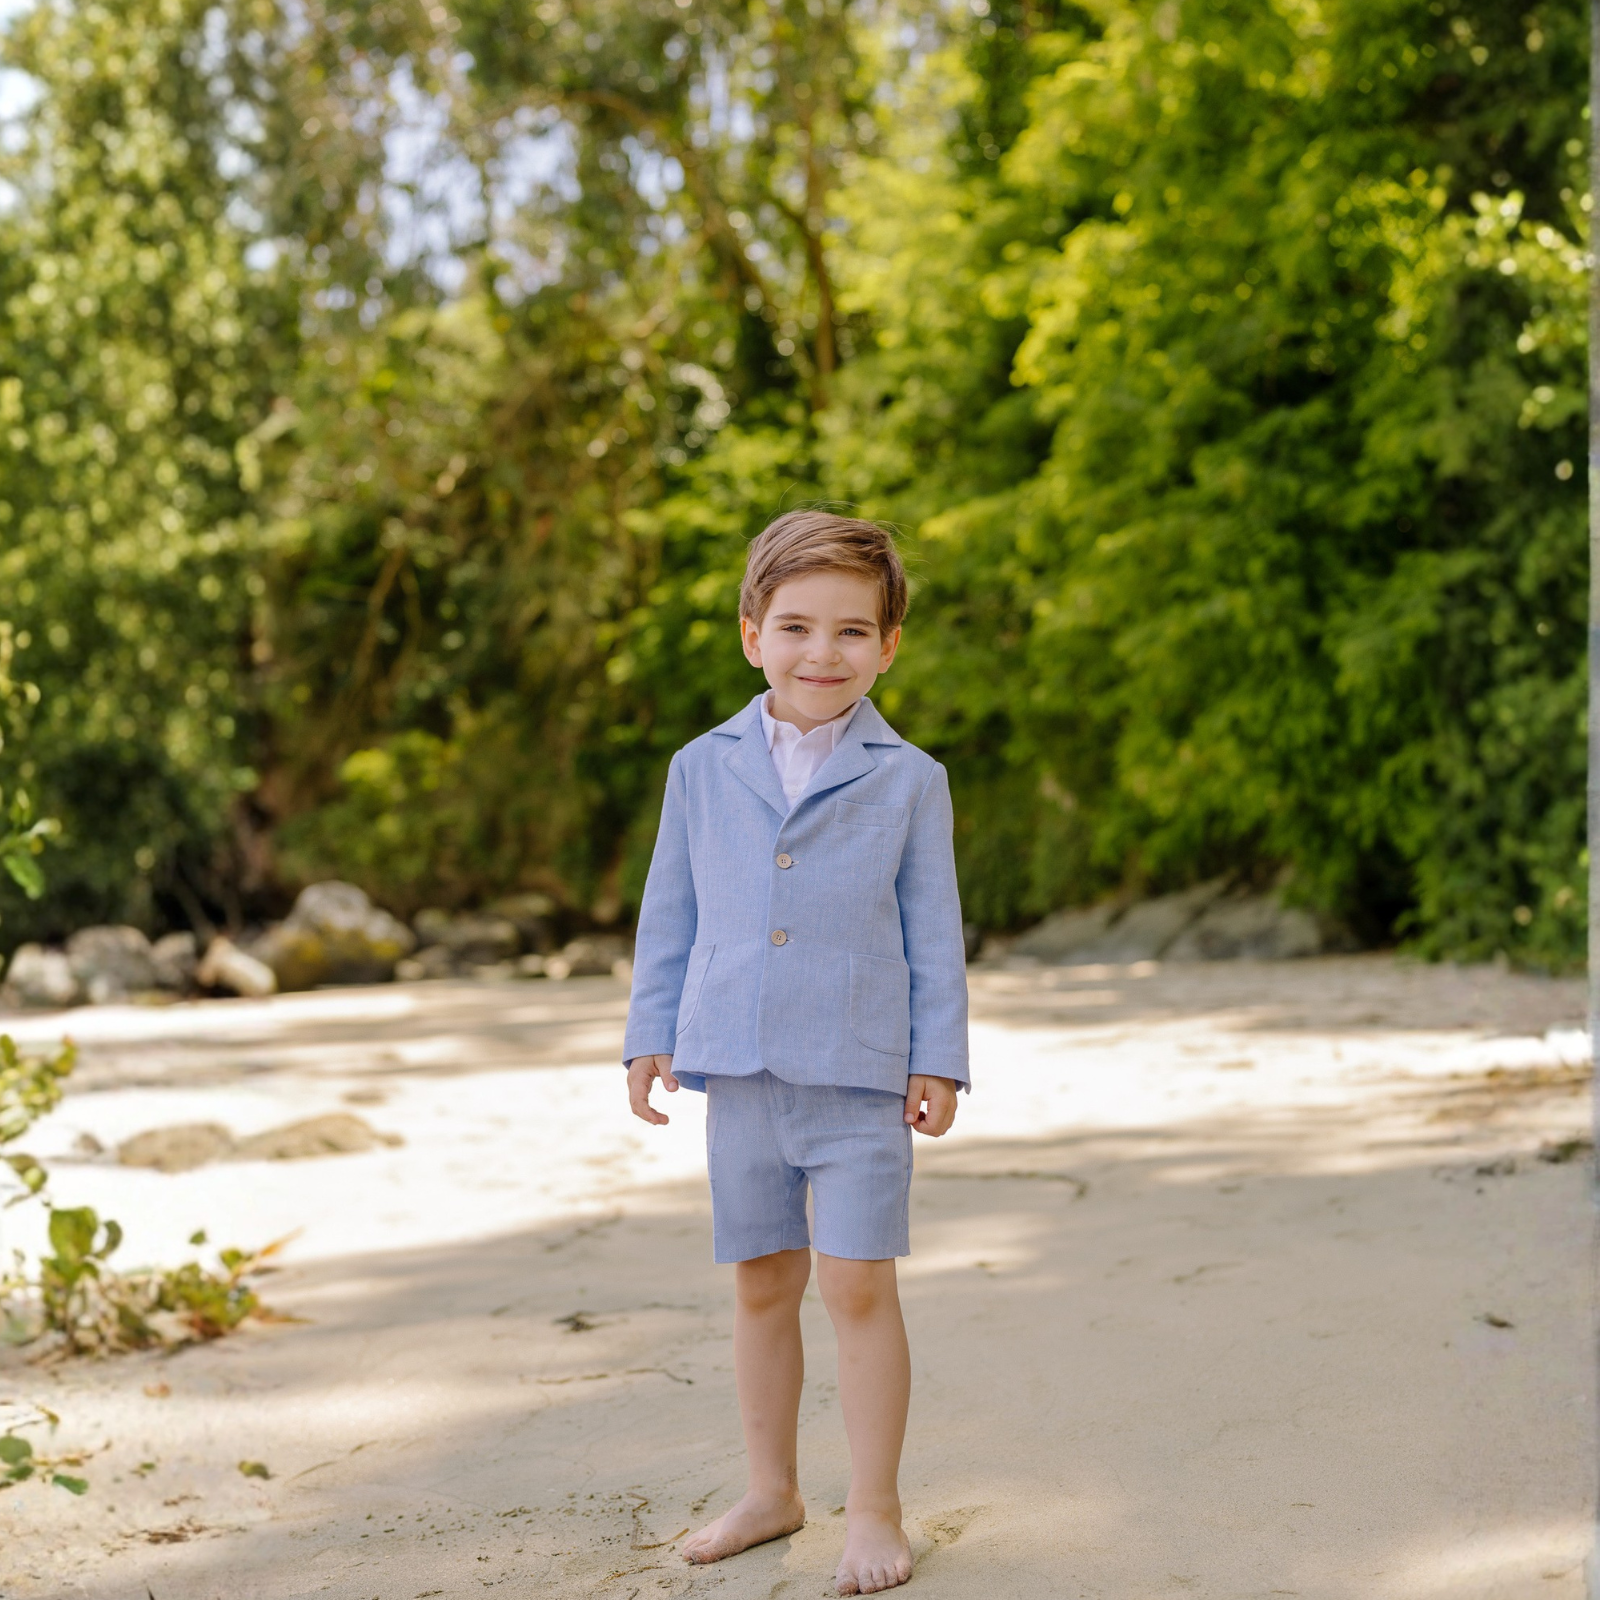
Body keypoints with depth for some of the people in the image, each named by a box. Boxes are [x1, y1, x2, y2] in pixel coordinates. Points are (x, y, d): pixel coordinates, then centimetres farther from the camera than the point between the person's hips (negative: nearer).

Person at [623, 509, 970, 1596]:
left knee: (858, 1287, -3)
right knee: (761, 1284, 13)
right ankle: (772, 1490, 28)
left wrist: (937, 1061, -1)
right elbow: (671, 915, 11)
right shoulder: (703, 770, 5)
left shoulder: (909, 780, -1)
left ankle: (876, 1511, 11)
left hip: (860, 1077, -3)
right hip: (740, 1071, 3)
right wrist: (650, 1036, 8)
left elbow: (933, 931, 2)